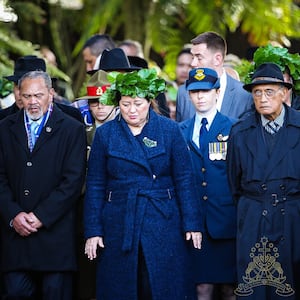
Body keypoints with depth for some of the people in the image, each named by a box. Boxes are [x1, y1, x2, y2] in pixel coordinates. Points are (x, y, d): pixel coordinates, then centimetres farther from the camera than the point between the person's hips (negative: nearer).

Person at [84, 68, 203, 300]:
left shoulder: (170, 130, 1)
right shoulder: (105, 134, 4)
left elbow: (184, 180, 1)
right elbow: (95, 185, 5)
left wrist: (192, 223, -4)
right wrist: (93, 230, 0)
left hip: (163, 223, -1)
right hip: (119, 225, 1)